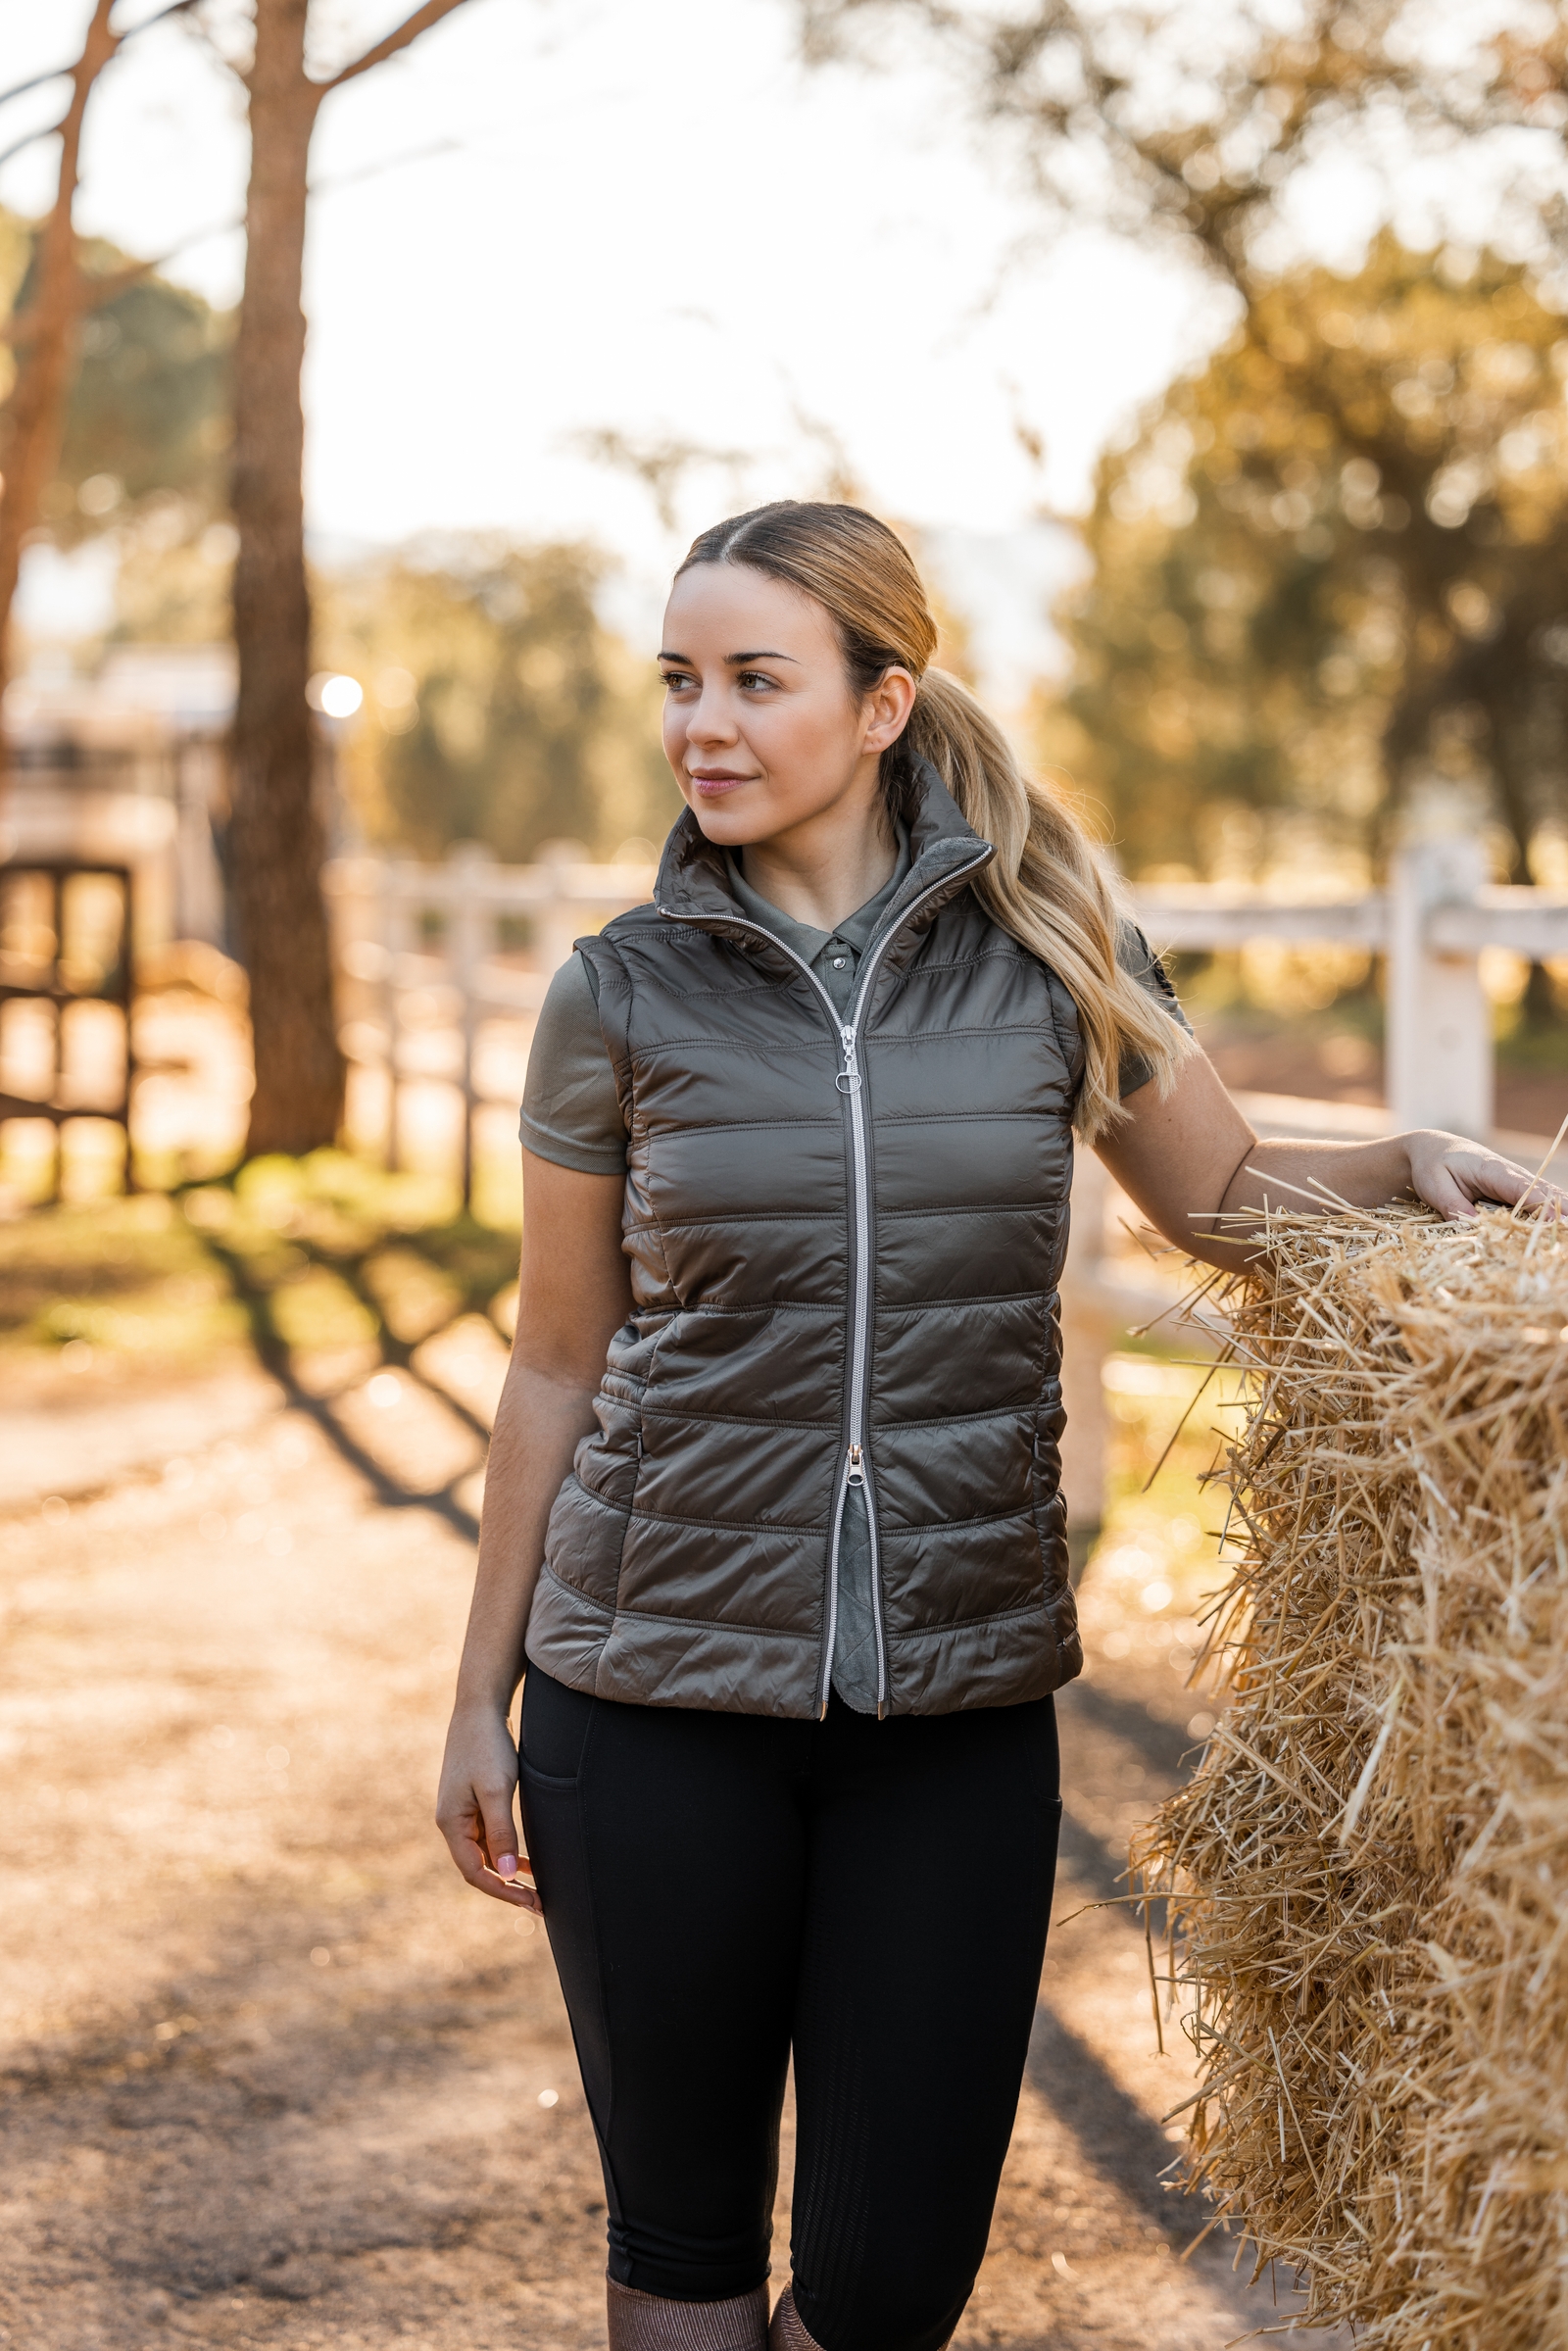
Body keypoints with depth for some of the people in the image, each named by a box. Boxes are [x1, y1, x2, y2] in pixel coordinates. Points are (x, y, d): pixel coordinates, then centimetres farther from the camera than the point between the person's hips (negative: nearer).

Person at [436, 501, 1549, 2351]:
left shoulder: (1046, 947, 1)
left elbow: (1226, 1199, 14)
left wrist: (1407, 1162, -6)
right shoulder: (625, 996, 0)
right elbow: (559, 1367, 6)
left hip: (958, 1701, 1)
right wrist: (484, 1696, 8)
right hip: (659, 1694, 0)